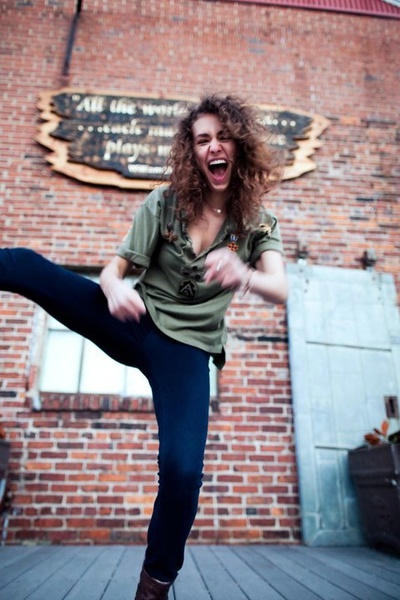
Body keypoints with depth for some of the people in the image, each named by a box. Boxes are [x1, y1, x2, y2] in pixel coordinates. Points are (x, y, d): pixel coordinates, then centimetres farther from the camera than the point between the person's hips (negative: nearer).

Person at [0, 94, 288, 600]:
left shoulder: (258, 224, 1)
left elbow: (280, 291, -15)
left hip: (186, 349, -1)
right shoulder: (165, 202, 2)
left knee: (183, 469, -16)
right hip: (135, 322, 2)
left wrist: (244, 276, -39)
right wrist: (115, 289, -27)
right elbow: (114, 268, -2)